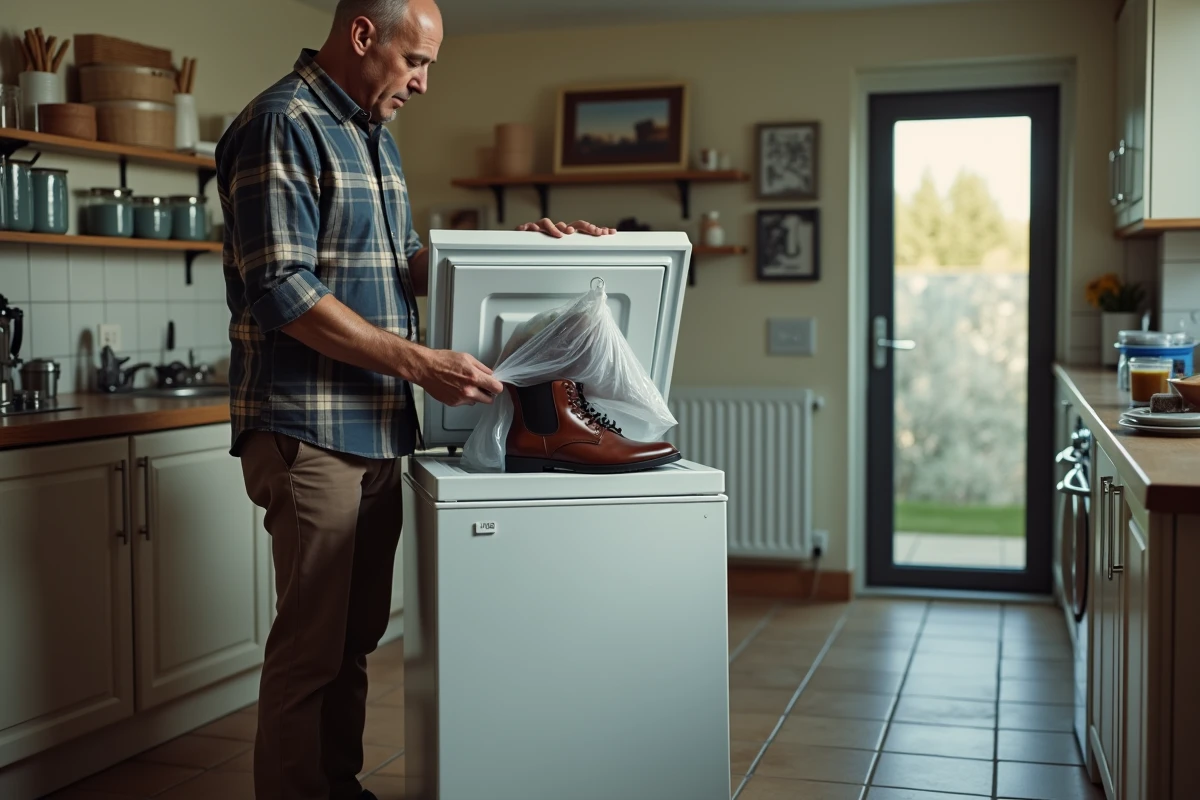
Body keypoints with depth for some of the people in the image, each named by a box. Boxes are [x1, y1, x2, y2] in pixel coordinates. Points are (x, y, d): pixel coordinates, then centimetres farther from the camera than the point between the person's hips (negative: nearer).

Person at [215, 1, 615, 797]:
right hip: (311, 431, -9)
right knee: (312, 644, -2)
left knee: (358, 632, 16)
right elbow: (283, 292, -19)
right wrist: (423, 363, -21)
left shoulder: (376, 136, 16)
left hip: (378, 430, 9)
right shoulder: (282, 125, -12)